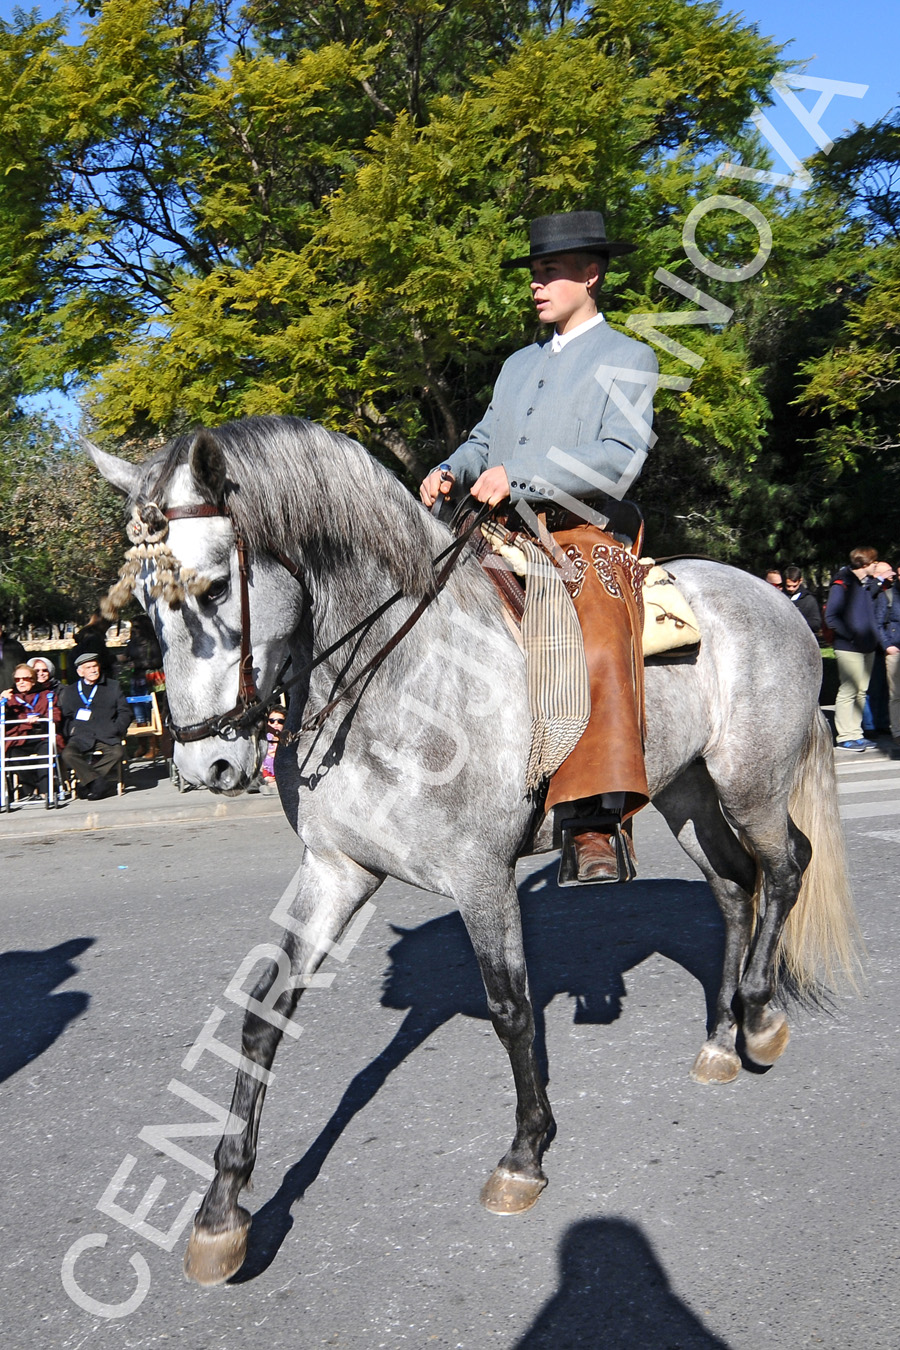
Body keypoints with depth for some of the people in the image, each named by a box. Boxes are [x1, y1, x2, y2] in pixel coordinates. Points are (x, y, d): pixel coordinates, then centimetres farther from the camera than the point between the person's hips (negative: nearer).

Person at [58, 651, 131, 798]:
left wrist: (115, 730, -1)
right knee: (67, 754, -33)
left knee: (118, 752, -33)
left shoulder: (112, 687, 18)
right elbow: (62, 716, 17)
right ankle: (98, 782, -28)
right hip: (80, 737, 0)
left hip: (107, 737, 0)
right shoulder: (69, 691, 20)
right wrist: (69, 733, -2)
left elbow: (125, 712, 15)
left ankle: (86, 780, -23)